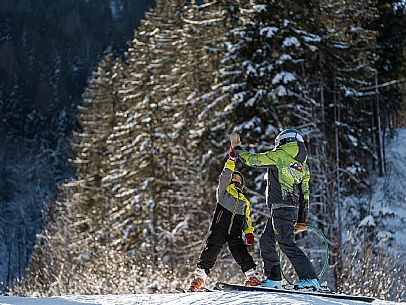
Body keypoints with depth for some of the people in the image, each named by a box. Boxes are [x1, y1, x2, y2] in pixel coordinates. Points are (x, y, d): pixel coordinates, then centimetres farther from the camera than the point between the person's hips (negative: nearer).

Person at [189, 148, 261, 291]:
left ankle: (253, 275, -16)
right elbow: (225, 175, 2)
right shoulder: (224, 190, 18)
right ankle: (200, 276, -10)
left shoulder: (245, 201, 30)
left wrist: (249, 232, 10)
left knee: (240, 252, -15)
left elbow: (247, 219, 27)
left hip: (235, 234, 3)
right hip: (219, 229, -3)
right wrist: (232, 159, -5)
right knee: (211, 251, -12)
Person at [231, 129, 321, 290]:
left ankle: (309, 278, -23)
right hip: (292, 208, 9)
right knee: (266, 241, 16)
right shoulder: (302, 165, 19)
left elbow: (252, 159, 0)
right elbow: (305, 194, 18)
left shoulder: (280, 155, -4)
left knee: (286, 243, -14)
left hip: (281, 206, -9)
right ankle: (273, 278, 17)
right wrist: (302, 220, 20)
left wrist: (237, 149, 18)